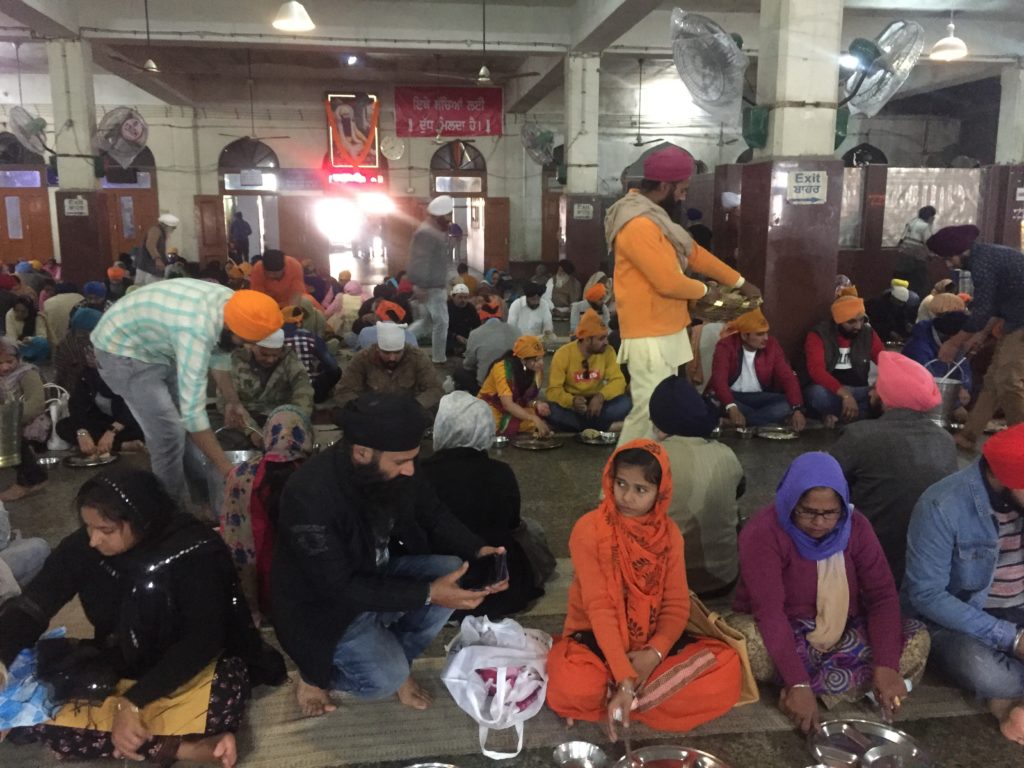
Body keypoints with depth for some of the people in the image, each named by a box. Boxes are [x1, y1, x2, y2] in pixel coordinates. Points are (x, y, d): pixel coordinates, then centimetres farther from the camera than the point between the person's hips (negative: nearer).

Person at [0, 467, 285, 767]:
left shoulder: (195, 551, -21)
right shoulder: (82, 547, -10)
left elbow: (203, 641, -21)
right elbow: (29, 608, -9)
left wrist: (132, 702, -29)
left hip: (183, 672, -5)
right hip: (115, 669, 6)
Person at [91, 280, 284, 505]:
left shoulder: (230, 304, -15)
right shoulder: (197, 330, -41)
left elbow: (218, 351, 7)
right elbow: (193, 411, -40)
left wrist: (232, 401, 10)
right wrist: (225, 468, -35)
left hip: (158, 345, 8)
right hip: (122, 350, -8)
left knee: (187, 424, 15)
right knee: (169, 434, -9)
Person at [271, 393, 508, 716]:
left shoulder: (395, 468, -15)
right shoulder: (310, 495, -35)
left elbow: (433, 516, 0)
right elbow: (341, 589, -30)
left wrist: (477, 551, -17)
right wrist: (428, 593, -33)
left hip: (378, 573, 6)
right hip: (326, 602, -6)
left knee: (452, 571, -14)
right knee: (386, 680, -20)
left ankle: (393, 661, 7)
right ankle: (316, 670, 12)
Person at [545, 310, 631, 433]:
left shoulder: (608, 351, -7)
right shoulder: (563, 354, -16)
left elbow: (618, 380, -12)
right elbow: (553, 390, -18)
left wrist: (601, 396, -32)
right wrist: (572, 400, -38)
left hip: (596, 402, 2)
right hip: (571, 405, -1)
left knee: (625, 403, -25)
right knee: (551, 410, -35)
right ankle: (606, 426, -23)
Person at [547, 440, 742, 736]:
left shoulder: (668, 534, -1)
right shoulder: (589, 529, -15)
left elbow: (677, 606, -4)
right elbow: (599, 608, -21)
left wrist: (654, 654, -23)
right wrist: (624, 677, -31)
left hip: (651, 644, 5)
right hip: (596, 641, -5)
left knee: (727, 667, -19)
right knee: (571, 687, -38)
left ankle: (611, 698, -15)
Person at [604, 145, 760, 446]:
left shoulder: (654, 217, 12)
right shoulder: (638, 225, -22)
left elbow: (694, 254, 19)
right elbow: (669, 282, -24)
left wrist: (740, 282, 22)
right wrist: (704, 291, -4)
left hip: (665, 333, 11)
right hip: (650, 338, -11)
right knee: (649, 413, -8)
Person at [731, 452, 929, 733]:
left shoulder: (855, 526, -9)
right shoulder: (762, 533, -23)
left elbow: (882, 595, -13)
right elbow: (769, 611, -31)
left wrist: (885, 667, -27)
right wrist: (798, 684, -39)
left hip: (842, 634, 4)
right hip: (783, 636, -4)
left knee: (916, 640, -18)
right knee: (750, 644, -38)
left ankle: (817, 685, -21)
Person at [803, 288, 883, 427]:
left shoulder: (868, 334, 4)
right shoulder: (818, 335, -9)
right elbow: (816, 370, -23)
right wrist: (845, 394, -37)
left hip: (857, 392, 4)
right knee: (817, 393, -38)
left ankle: (835, 416, -21)